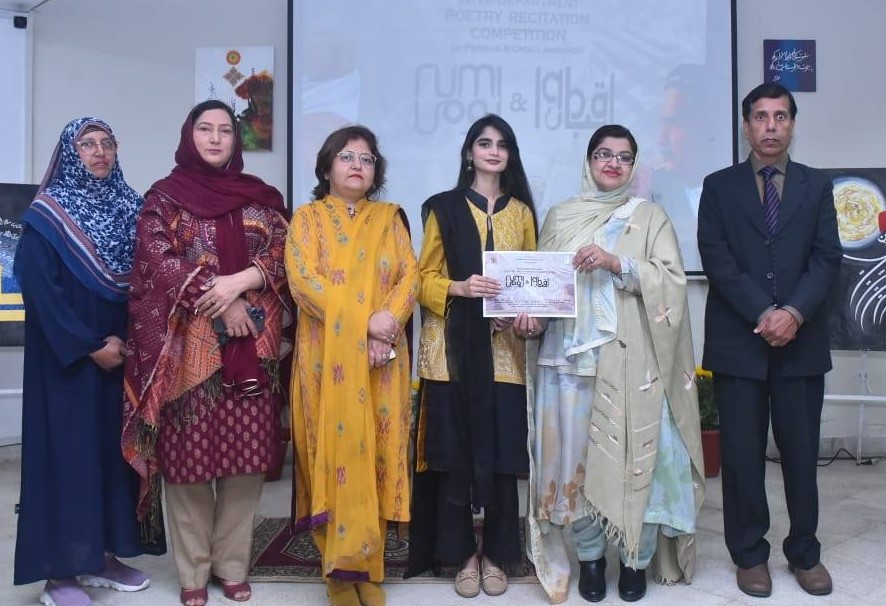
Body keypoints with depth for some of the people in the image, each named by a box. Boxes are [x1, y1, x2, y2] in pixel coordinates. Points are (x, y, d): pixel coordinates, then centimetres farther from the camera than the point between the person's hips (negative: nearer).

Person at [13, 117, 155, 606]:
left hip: (120, 352, 5)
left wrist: (125, 338, -4)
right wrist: (89, 346, -16)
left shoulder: (128, 208, 10)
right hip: (66, 358, -5)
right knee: (67, 449, -2)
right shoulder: (46, 214, -5)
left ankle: (102, 556, 19)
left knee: (113, 447, 8)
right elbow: (38, 289, -13)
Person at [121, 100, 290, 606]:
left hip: (252, 348, 2)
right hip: (188, 347, -2)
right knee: (189, 455, 0)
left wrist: (240, 282, -15)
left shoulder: (262, 197, 13)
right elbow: (159, 261, -5)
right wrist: (217, 301, -14)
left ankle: (233, 564, 17)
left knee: (246, 454, 3)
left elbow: (283, 254, 3)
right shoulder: (165, 196, 7)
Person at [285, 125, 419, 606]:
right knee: (335, 450, -2)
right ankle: (339, 567, 9)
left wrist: (389, 320, -16)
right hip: (328, 357, -2)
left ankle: (368, 565, 13)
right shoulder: (308, 218, 7)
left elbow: (410, 276, 4)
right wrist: (366, 323, -16)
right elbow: (304, 279, -8)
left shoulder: (390, 217, 14)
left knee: (376, 453, 2)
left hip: (383, 357, 2)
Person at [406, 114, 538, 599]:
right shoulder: (443, 208, 6)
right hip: (453, 347, -2)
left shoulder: (521, 212, 14)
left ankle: (495, 554, 16)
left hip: (504, 348, 2)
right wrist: (459, 288, -16)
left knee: (503, 451, 2)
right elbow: (423, 277, 3)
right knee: (454, 451, 0)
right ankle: (463, 554, 15)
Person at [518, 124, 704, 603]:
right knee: (577, 454, 3)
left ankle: (637, 558, 18)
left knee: (634, 455, -1)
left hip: (631, 360, -1)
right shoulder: (561, 217, 13)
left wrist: (616, 263, -16)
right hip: (570, 355, 2)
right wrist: (530, 313, -9)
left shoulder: (650, 216, 8)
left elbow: (672, 279, -3)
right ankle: (590, 556, 21)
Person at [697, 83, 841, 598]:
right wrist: (763, 314, -14)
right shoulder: (719, 186, 5)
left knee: (801, 452, 9)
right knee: (743, 455, 5)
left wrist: (794, 313, -15)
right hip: (738, 341, -1)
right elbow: (716, 259, -5)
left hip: (802, 341, 1)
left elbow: (828, 259, 0)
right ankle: (750, 553, 20)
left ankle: (805, 552, 25)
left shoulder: (817, 185, 10)